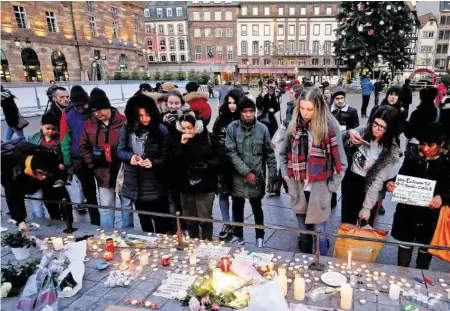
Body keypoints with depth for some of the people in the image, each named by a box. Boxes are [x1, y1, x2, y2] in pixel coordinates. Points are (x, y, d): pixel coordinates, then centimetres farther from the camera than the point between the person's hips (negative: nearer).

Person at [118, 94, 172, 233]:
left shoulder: (161, 131, -12)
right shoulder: (127, 129, -2)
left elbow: (166, 158, -10)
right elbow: (120, 151, 2)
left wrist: (153, 162, -29)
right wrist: (130, 156, -19)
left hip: (155, 185, -4)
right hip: (136, 184, 4)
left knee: (161, 222, 7)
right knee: (144, 221, 24)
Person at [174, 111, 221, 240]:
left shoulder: (209, 137, -5)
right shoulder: (179, 139, 4)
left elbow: (218, 159, -2)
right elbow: (174, 161, -6)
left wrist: (207, 164, -20)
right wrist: (182, 144, -16)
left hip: (205, 185, -3)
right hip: (186, 185, 3)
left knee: (205, 219, 2)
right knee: (189, 220, 13)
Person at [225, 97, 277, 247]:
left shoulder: (262, 128, -6)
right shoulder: (232, 128, -8)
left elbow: (269, 154, 0)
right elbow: (231, 153, -12)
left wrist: (272, 176, -3)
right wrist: (247, 172, -16)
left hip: (257, 177, 0)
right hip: (238, 176, 1)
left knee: (257, 208, 13)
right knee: (237, 207, 15)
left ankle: (260, 237, 32)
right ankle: (238, 236, 35)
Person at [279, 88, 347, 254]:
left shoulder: (330, 126, -10)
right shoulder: (294, 126, 1)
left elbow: (340, 162, -6)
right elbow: (283, 153, 15)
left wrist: (331, 186, -7)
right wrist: (286, 175, 6)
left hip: (319, 190, -4)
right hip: (298, 189, 4)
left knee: (319, 233, 7)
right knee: (303, 232, 18)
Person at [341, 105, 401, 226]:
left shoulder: (391, 151, -19)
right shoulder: (364, 130, -11)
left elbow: (378, 180, -18)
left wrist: (367, 207, -17)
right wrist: (349, 133, -24)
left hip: (367, 187, -3)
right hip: (349, 179, 3)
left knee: (364, 225, 11)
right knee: (346, 220, 18)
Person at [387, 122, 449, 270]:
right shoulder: (412, 157, -5)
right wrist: (391, 184, -18)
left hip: (432, 217, -1)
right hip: (408, 214, 1)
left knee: (425, 252, 18)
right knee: (404, 249, 15)